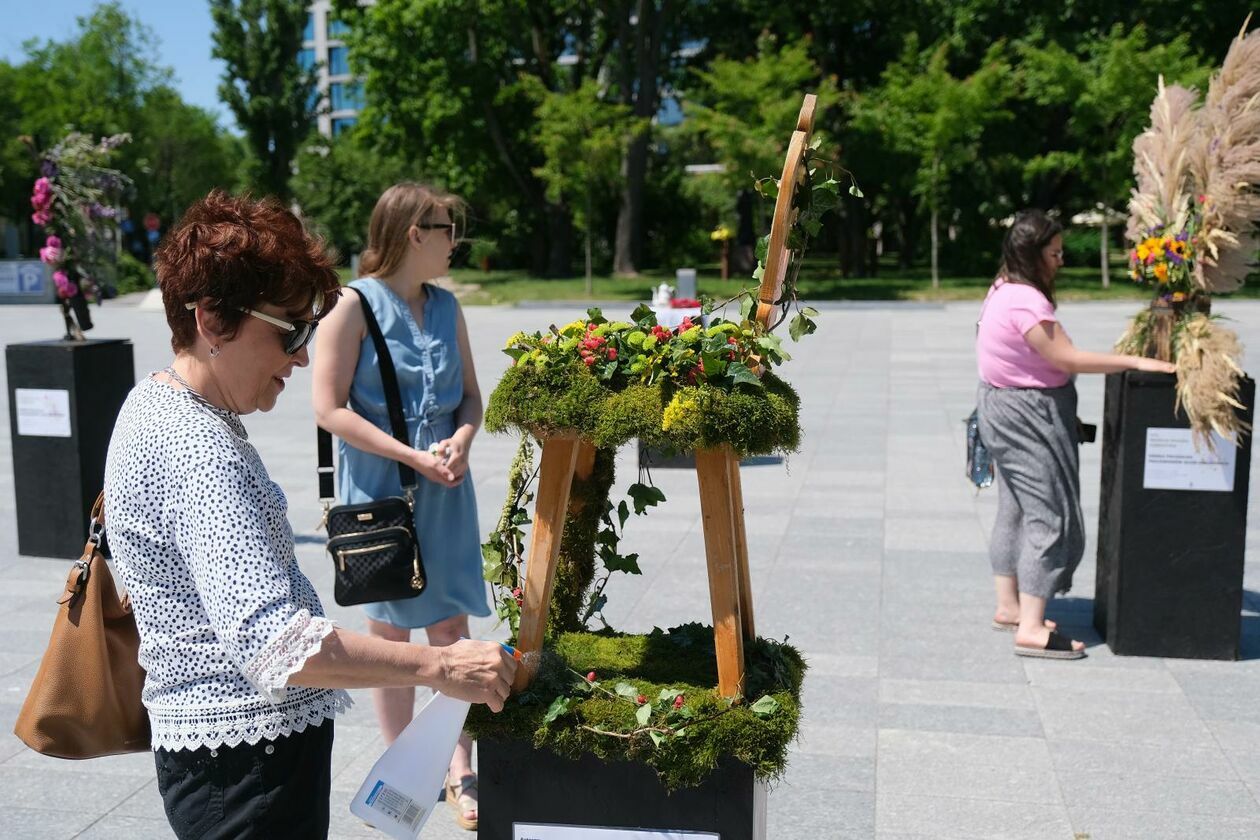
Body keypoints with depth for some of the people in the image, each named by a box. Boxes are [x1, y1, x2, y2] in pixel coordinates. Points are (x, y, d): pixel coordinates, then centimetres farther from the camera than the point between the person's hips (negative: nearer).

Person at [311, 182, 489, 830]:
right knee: (390, 630, 8)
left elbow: (470, 393, 13)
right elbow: (330, 408, -13)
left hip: (446, 490, 5)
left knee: (451, 626, 5)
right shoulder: (355, 305, -10)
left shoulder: (445, 306, 8)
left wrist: (461, 442, -8)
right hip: (378, 490, -5)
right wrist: (413, 457, -17)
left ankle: (459, 769, 15)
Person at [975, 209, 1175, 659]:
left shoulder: (1005, 290, 10)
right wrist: (1135, 361, -20)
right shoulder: (1025, 301, -22)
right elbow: (1067, 359, -24)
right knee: (1048, 516, -8)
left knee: (1015, 509, 16)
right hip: (1028, 416, -11)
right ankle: (1031, 629, -8)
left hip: (1006, 411, 11)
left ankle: (1009, 606, 26)